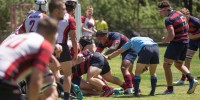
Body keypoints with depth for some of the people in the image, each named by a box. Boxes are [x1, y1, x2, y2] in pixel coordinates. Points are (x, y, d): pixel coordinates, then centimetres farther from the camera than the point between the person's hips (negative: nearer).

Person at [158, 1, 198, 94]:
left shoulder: (169, 20, -19)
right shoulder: (180, 14, 9)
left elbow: (171, 36, -25)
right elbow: (187, 27, 20)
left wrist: (164, 40, -7)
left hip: (176, 43, -9)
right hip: (185, 42, 9)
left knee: (166, 65, 3)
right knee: (179, 65, 22)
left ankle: (170, 89, 3)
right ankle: (192, 80, 3)